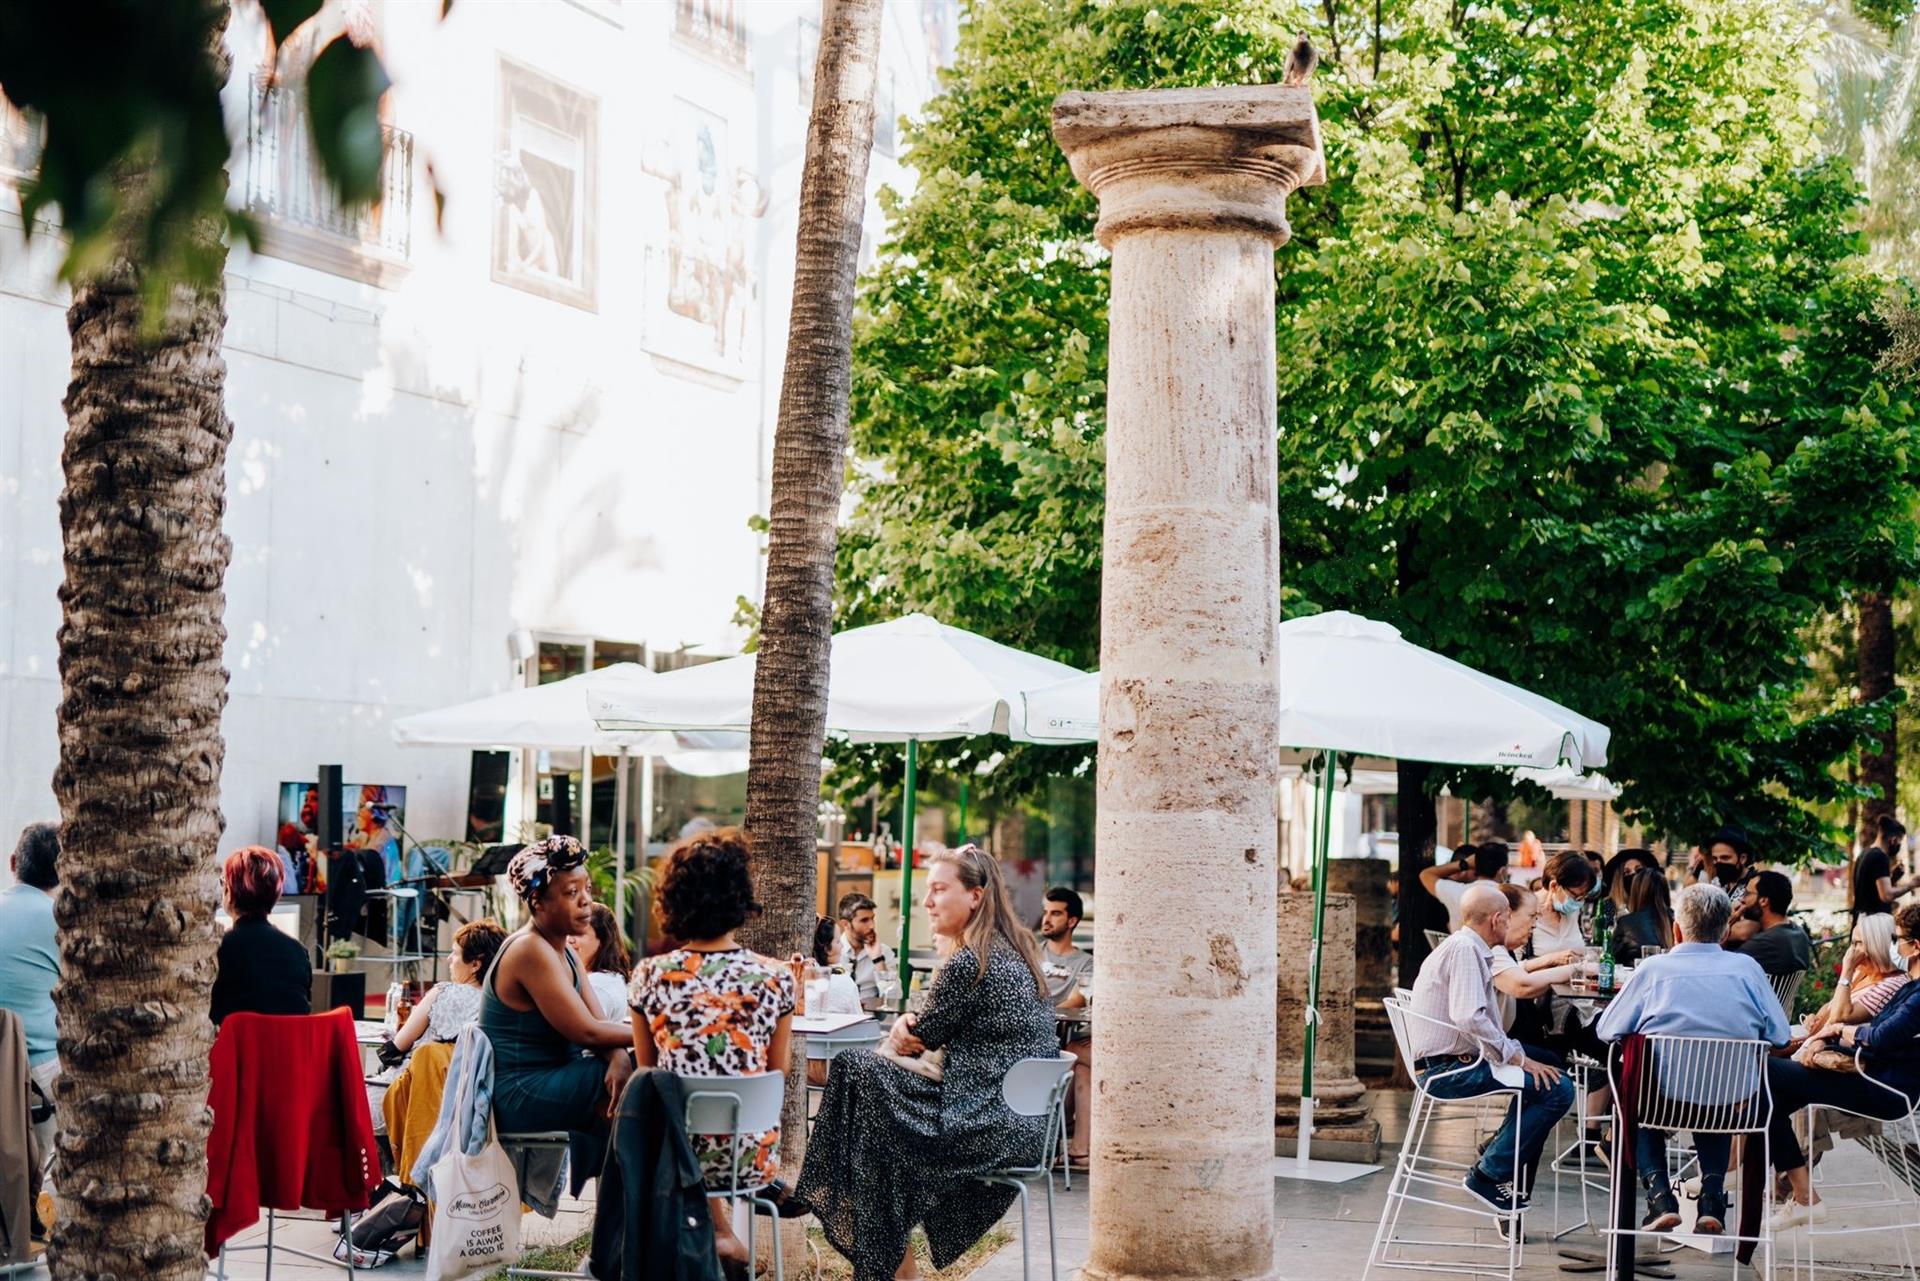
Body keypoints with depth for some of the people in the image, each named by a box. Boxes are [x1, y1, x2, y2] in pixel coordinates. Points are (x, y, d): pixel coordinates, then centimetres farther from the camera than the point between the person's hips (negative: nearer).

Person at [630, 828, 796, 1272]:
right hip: (750, 1158, 0)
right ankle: (722, 1234, 34)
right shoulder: (775, 978, -8)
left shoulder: (649, 976, -8)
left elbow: (647, 1070, 6)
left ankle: (717, 1233, 34)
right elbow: (778, 1073, 4)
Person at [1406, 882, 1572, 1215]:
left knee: (1548, 1061, 21)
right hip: (1447, 1069, -11)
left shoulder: (1468, 946, 16)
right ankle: (1487, 1175, -10)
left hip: (1453, 1059, 11)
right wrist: (1517, 1057, -20)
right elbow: (1469, 1018, -28)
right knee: (1557, 1089, -17)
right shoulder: (1465, 949, -16)